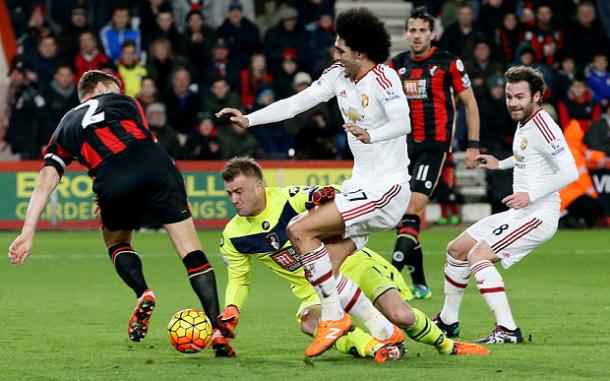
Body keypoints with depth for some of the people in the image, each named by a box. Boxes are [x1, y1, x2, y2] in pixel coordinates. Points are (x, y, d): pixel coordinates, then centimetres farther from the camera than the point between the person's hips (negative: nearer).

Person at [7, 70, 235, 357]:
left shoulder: (65, 127, 30)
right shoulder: (123, 101, 31)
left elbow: (46, 183, 20)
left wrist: (28, 233, 14)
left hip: (113, 181, 0)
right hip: (155, 164, 0)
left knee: (116, 242, 30)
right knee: (191, 250, 5)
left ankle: (143, 294, 1)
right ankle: (218, 331, -4)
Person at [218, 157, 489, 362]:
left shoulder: (289, 198, -18)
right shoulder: (233, 237, -6)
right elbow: (238, 279, 8)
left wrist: (327, 195, -39)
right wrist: (231, 309, -12)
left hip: (349, 264, -3)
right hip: (313, 291, 3)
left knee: (400, 315, -18)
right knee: (309, 323, -34)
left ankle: (446, 345, 9)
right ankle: (373, 348, -38)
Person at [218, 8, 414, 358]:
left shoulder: (383, 78, -17)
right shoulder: (339, 75, 7)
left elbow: (403, 123, -30)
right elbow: (296, 103, 12)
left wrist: (370, 135, -48)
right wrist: (249, 120, 6)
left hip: (386, 188, -9)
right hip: (361, 185, 9)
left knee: (300, 231, -18)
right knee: (329, 270, 1)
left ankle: (334, 317, -9)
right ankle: (386, 333, 7)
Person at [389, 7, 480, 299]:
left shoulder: (448, 63, -2)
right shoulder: (397, 65, 10)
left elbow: (469, 103, 3)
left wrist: (473, 145, -1)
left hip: (434, 144, -5)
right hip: (404, 144, 5)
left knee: (414, 207, -18)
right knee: (406, 215, 4)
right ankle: (419, 285, 13)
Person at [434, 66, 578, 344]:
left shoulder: (543, 127, -18)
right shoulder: (523, 124, 12)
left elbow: (570, 172, -26)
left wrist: (531, 194, -30)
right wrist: (500, 164, 31)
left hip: (538, 215, -10)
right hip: (518, 214, 10)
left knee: (478, 256, -22)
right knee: (456, 249, 15)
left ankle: (508, 329, -24)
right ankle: (448, 321, 30)